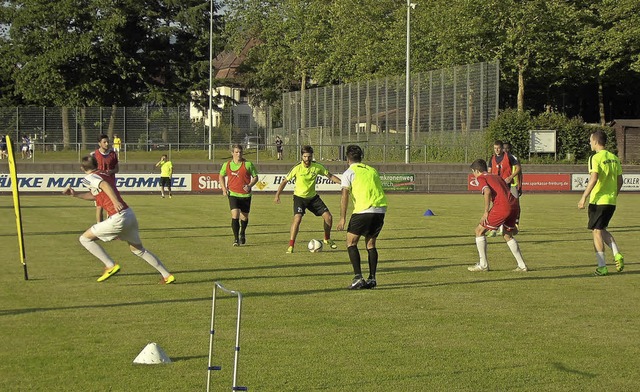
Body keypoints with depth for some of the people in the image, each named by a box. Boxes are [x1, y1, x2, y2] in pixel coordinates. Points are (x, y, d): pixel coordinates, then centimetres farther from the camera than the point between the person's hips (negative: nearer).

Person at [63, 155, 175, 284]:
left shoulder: (89, 178, -3)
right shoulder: (105, 175, 22)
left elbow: (104, 185, -23)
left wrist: (115, 201, -36)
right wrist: (76, 194, 30)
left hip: (119, 218, -8)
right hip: (130, 214, 8)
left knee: (85, 239, 5)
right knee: (138, 249, 25)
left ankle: (111, 265, 1)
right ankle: (167, 275, 24)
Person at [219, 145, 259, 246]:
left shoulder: (248, 164, -4)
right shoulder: (227, 165, 2)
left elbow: (255, 177, 4)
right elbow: (221, 176, 18)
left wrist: (249, 185, -14)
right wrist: (224, 189, 5)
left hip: (245, 194, 0)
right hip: (233, 194, 0)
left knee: (244, 217, 12)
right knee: (235, 215, -17)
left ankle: (242, 233, 41)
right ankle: (236, 239, -9)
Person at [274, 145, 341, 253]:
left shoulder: (317, 167, -9)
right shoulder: (297, 168, -17)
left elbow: (330, 176, 4)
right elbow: (285, 181, -8)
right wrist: (277, 195, -14)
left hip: (313, 197, 4)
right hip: (299, 197, -4)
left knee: (328, 217, 0)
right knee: (297, 218, -26)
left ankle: (327, 239, 26)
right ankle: (291, 246, -19)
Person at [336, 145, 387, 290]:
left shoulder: (349, 173, 3)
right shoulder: (372, 170, 20)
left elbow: (345, 195, -7)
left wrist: (342, 218, -9)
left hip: (363, 211, -5)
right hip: (380, 209, 5)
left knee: (351, 242, 5)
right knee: (370, 244, 17)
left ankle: (358, 278, -7)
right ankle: (372, 278, 12)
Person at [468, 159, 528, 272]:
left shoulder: (481, 178, 7)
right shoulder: (496, 177, 29)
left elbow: (487, 191, -15)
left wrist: (486, 212, -9)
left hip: (502, 207, -8)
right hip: (514, 205, 8)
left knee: (479, 231, 8)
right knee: (507, 235, 26)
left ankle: (483, 264, 10)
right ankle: (522, 266, 22)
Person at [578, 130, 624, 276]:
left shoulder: (596, 158, -11)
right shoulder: (614, 158, 10)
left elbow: (593, 178, -22)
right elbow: (620, 180, 12)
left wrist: (584, 197, -20)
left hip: (598, 200, -7)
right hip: (611, 201, 7)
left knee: (596, 231, 2)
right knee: (602, 229, 21)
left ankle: (602, 266, 0)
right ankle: (617, 254, 1)